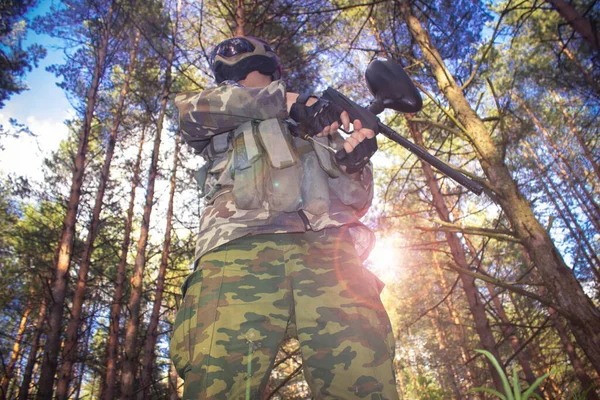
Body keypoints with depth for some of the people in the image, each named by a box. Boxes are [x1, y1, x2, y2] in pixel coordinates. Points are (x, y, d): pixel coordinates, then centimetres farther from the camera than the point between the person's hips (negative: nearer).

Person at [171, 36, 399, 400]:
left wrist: (356, 162, 3)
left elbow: (354, 202, 28)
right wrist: (287, 100, 5)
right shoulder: (222, 129, 31)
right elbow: (190, 108, 8)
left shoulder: (321, 127, 35)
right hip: (240, 248, -1)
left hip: (326, 250, 2)